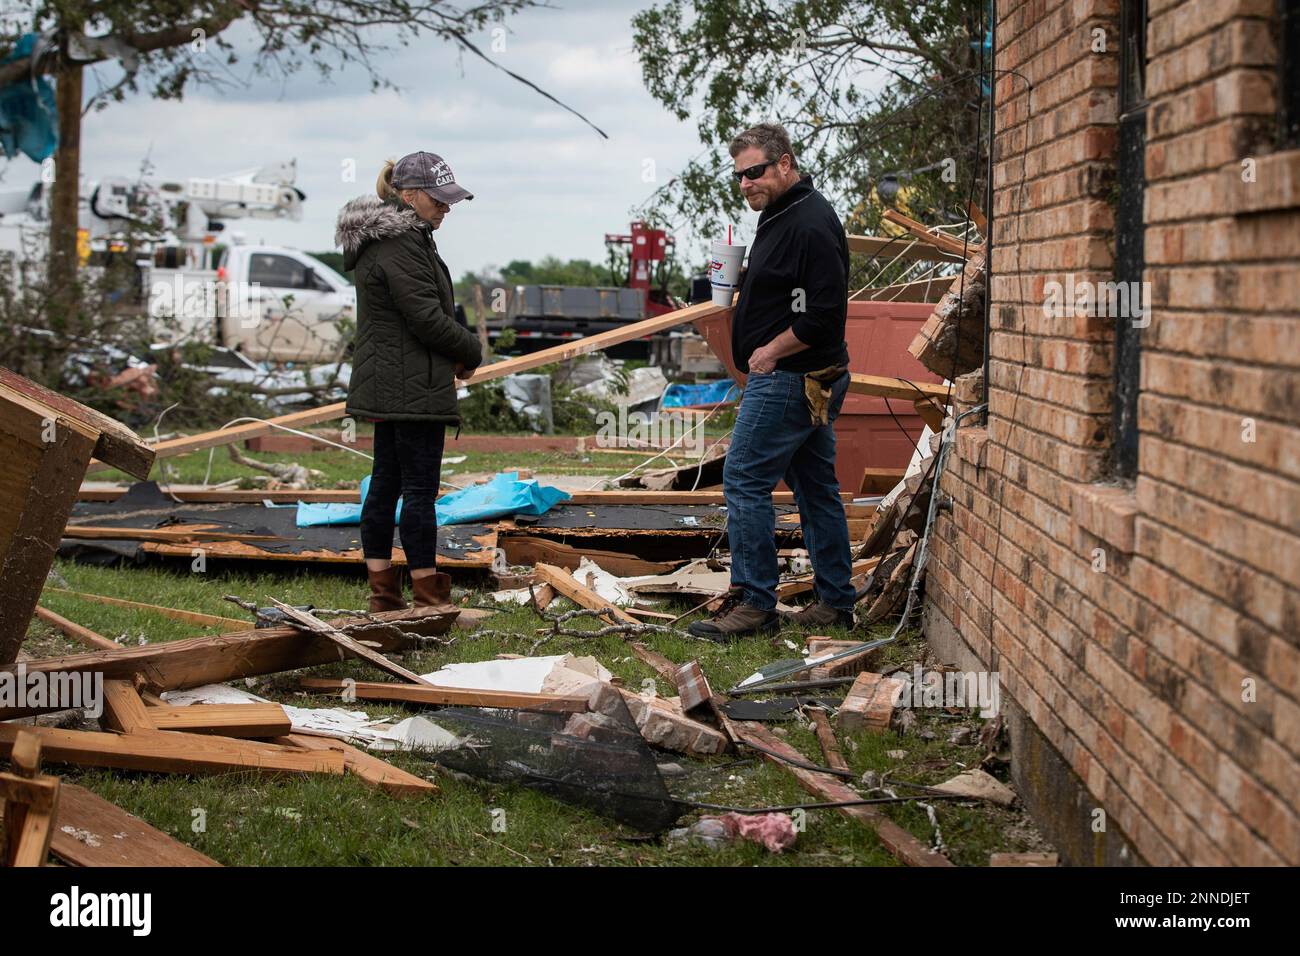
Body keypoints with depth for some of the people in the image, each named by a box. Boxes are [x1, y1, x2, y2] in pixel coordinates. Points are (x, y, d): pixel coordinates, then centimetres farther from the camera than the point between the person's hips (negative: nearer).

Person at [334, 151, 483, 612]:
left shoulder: (380, 239, 16)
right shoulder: (401, 245, -17)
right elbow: (428, 318, -20)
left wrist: (454, 353, 8)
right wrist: (471, 352, -3)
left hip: (384, 385, 11)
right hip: (412, 388, -11)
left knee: (386, 483, 11)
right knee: (421, 488, -7)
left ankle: (383, 593, 16)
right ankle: (430, 600, -3)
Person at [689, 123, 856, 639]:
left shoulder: (810, 223, -18)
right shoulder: (780, 215, 16)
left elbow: (823, 312, -24)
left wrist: (770, 352, -16)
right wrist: (736, 285, 11)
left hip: (789, 378, -11)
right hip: (812, 381, 11)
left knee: (745, 480, -8)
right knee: (816, 486, 12)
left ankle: (754, 602, -5)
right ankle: (835, 601, 18)